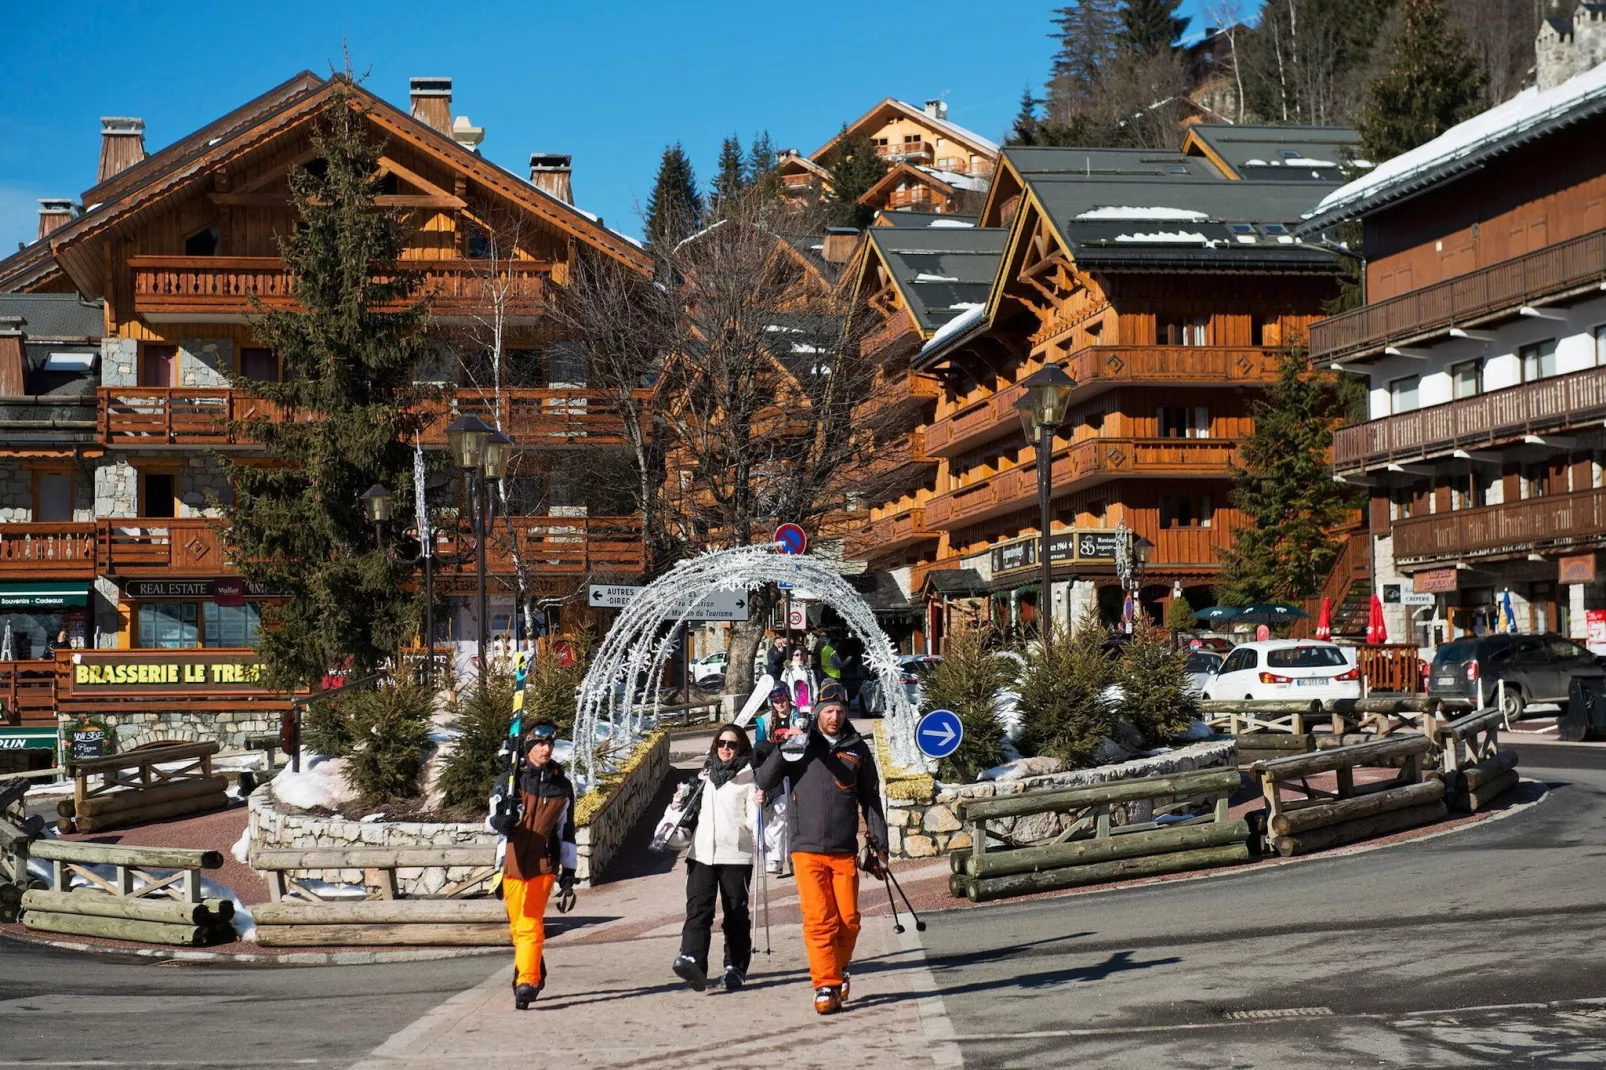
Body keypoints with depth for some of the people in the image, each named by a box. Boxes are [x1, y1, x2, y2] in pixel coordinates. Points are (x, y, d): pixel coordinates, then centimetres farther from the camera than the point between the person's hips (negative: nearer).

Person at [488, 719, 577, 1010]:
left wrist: (568, 874, 12)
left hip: (543, 865, -1)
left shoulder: (562, 786, 8)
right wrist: (502, 818, -24)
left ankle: (526, 982, -18)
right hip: (512, 863, 1)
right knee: (517, 925, 10)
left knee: (529, 924, -14)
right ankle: (535, 975, 30)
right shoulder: (510, 781, 3)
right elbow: (493, 822, 1)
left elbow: (566, 833, 14)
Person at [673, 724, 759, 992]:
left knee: (735, 914, 3)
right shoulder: (705, 774, 18)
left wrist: (759, 806, -21)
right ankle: (692, 961, -27)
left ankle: (735, 968, 12)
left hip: (735, 854, -3)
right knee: (698, 908, -13)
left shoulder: (748, 777, 3)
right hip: (701, 852, 3)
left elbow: (753, 821, -4)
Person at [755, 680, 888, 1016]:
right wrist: (785, 751, -15)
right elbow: (764, 782, -1)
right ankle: (826, 987, -2)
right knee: (819, 921, -7)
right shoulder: (802, 744, 2)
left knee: (848, 921, 4)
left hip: (845, 850, 2)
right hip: (807, 849, -2)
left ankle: (839, 970, 28)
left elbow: (870, 798, 15)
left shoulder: (857, 748, 8)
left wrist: (880, 842, 9)